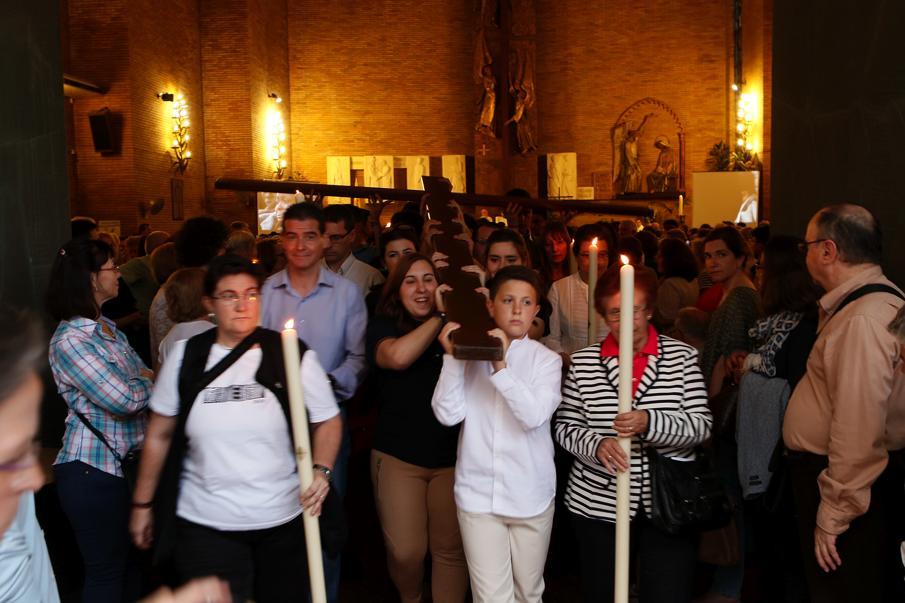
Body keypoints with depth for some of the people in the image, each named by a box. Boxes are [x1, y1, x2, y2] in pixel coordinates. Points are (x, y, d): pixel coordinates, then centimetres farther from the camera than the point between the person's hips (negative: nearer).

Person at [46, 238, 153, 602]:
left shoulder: (108, 328, 10)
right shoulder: (70, 340, -17)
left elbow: (143, 381, 10)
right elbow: (126, 399, -23)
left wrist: (146, 380, -11)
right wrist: (152, 379, -5)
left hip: (127, 461, 8)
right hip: (94, 469, -8)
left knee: (129, 565, 17)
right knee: (105, 573, 5)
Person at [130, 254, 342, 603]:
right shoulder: (185, 357, -1)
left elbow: (327, 420, 1)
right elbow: (160, 434, 6)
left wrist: (321, 470, -16)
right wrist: (142, 504, 9)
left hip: (283, 521, 0)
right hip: (204, 525, 0)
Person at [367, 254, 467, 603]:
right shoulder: (383, 326, 0)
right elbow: (397, 356, -22)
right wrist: (440, 318, -16)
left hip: (452, 455, 2)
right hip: (399, 456, -1)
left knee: (451, 549, 4)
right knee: (405, 552, -1)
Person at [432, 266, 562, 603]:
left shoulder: (546, 360, -1)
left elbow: (536, 415, -17)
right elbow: (448, 414, -8)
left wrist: (501, 367, -23)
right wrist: (451, 357, -14)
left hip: (530, 495, 0)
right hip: (477, 495, 0)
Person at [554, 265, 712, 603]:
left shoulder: (682, 356, 0)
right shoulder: (583, 362, 3)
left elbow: (702, 425, -6)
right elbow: (565, 426, 4)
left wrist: (650, 422, -24)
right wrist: (595, 444, -16)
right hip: (598, 505, 1)